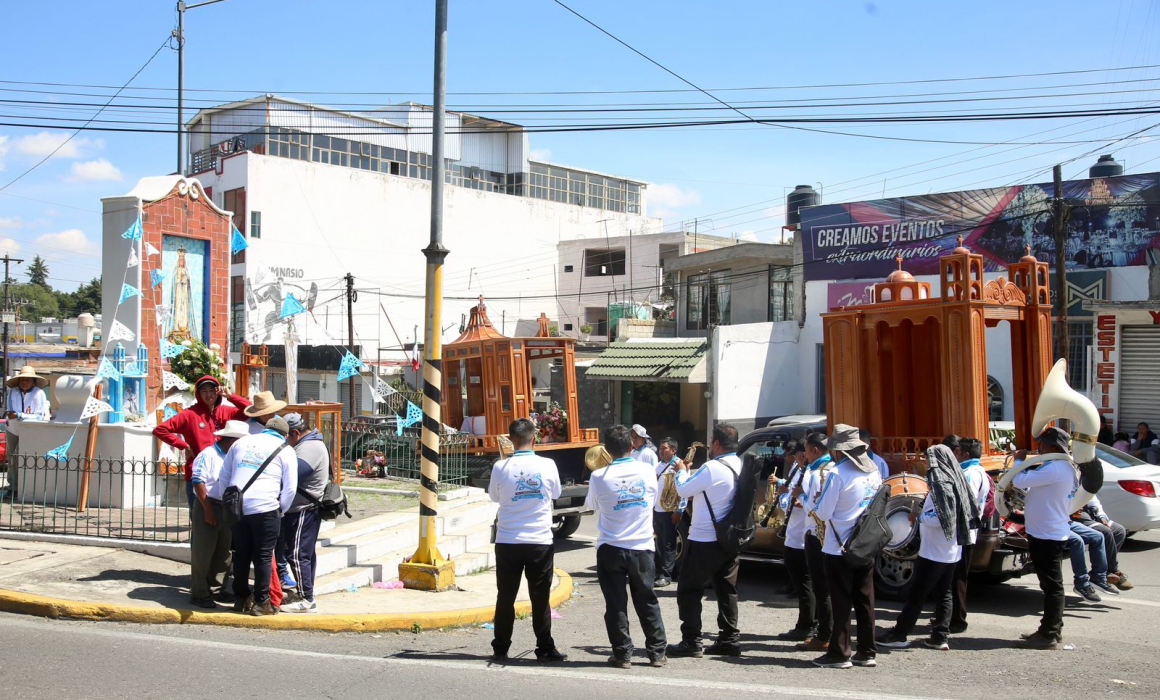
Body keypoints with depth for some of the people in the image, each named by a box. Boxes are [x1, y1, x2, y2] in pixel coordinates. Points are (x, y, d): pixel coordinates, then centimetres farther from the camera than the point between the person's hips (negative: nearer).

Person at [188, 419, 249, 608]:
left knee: (222, 552, 12)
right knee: (203, 552, -3)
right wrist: (208, 509, -16)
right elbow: (198, 481, -14)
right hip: (207, 507, -8)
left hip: (226, 508, 8)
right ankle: (199, 593, 3)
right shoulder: (208, 454, -9)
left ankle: (216, 589, 21)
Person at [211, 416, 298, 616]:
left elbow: (224, 476, 19)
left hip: (237, 507, 4)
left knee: (241, 554, 14)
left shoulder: (242, 442, 17)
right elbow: (290, 487, 2)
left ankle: (241, 598, 23)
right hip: (265, 507, -4)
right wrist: (281, 510, 13)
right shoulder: (285, 450, 6)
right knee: (263, 556, 4)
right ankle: (261, 602, 6)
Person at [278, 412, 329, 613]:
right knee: (306, 553, 16)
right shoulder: (311, 444, 16)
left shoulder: (309, 448, -19)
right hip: (306, 509, 11)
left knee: (297, 555, -9)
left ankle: (307, 600, -6)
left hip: (303, 511, -11)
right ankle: (306, 594, 25)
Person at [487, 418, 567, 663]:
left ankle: (500, 649, 17)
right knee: (540, 599, 8)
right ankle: (545, 649, 12)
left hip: (508, 542, 0)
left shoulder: (501, 468, -7)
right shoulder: (547, 465, -7)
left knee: (505, 598, 11)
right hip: (540, 541, 0)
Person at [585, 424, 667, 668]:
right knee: (647, 602, 14)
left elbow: (591, 505, 7)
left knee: (615, 604, 7)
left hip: (611, 549, -2)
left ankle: (622, 653, 10)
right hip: (642, 547, 2)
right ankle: (657, 652, 18)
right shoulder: (647, 471, -5)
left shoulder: (599, 477, -11)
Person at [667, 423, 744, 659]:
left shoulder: (712, 468, -21)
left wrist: (682, 471, 8)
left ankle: (691, 642, 4)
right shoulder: (740, 467, 5)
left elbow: (683, 490, -10)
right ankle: (729, 639, 14)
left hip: (704, 541, -8)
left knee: (689, 590, 3)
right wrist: (691, 473, 17)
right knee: (726, 590, 13)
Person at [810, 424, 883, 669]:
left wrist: (818, 500, 6)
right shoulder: (873, 471, 5)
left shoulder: (838, 474, -17)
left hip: (840, 548, -6)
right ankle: (867, 652, 16)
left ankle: (839, 654, 5)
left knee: (841, 602, 0)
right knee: (865, 599, 11)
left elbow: (823, 513, -15)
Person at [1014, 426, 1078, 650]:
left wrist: (1018, 460, -6)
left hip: (1047, 536, -10)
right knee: (1051, 585, 17)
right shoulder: (1065, 468, 11)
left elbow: (1019, 481, -23)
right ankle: (1052, 629, 27)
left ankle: (1049, 636, 2)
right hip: (1051, 533, 10)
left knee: (1051, 586, -4)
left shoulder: (1055, 468, -23)